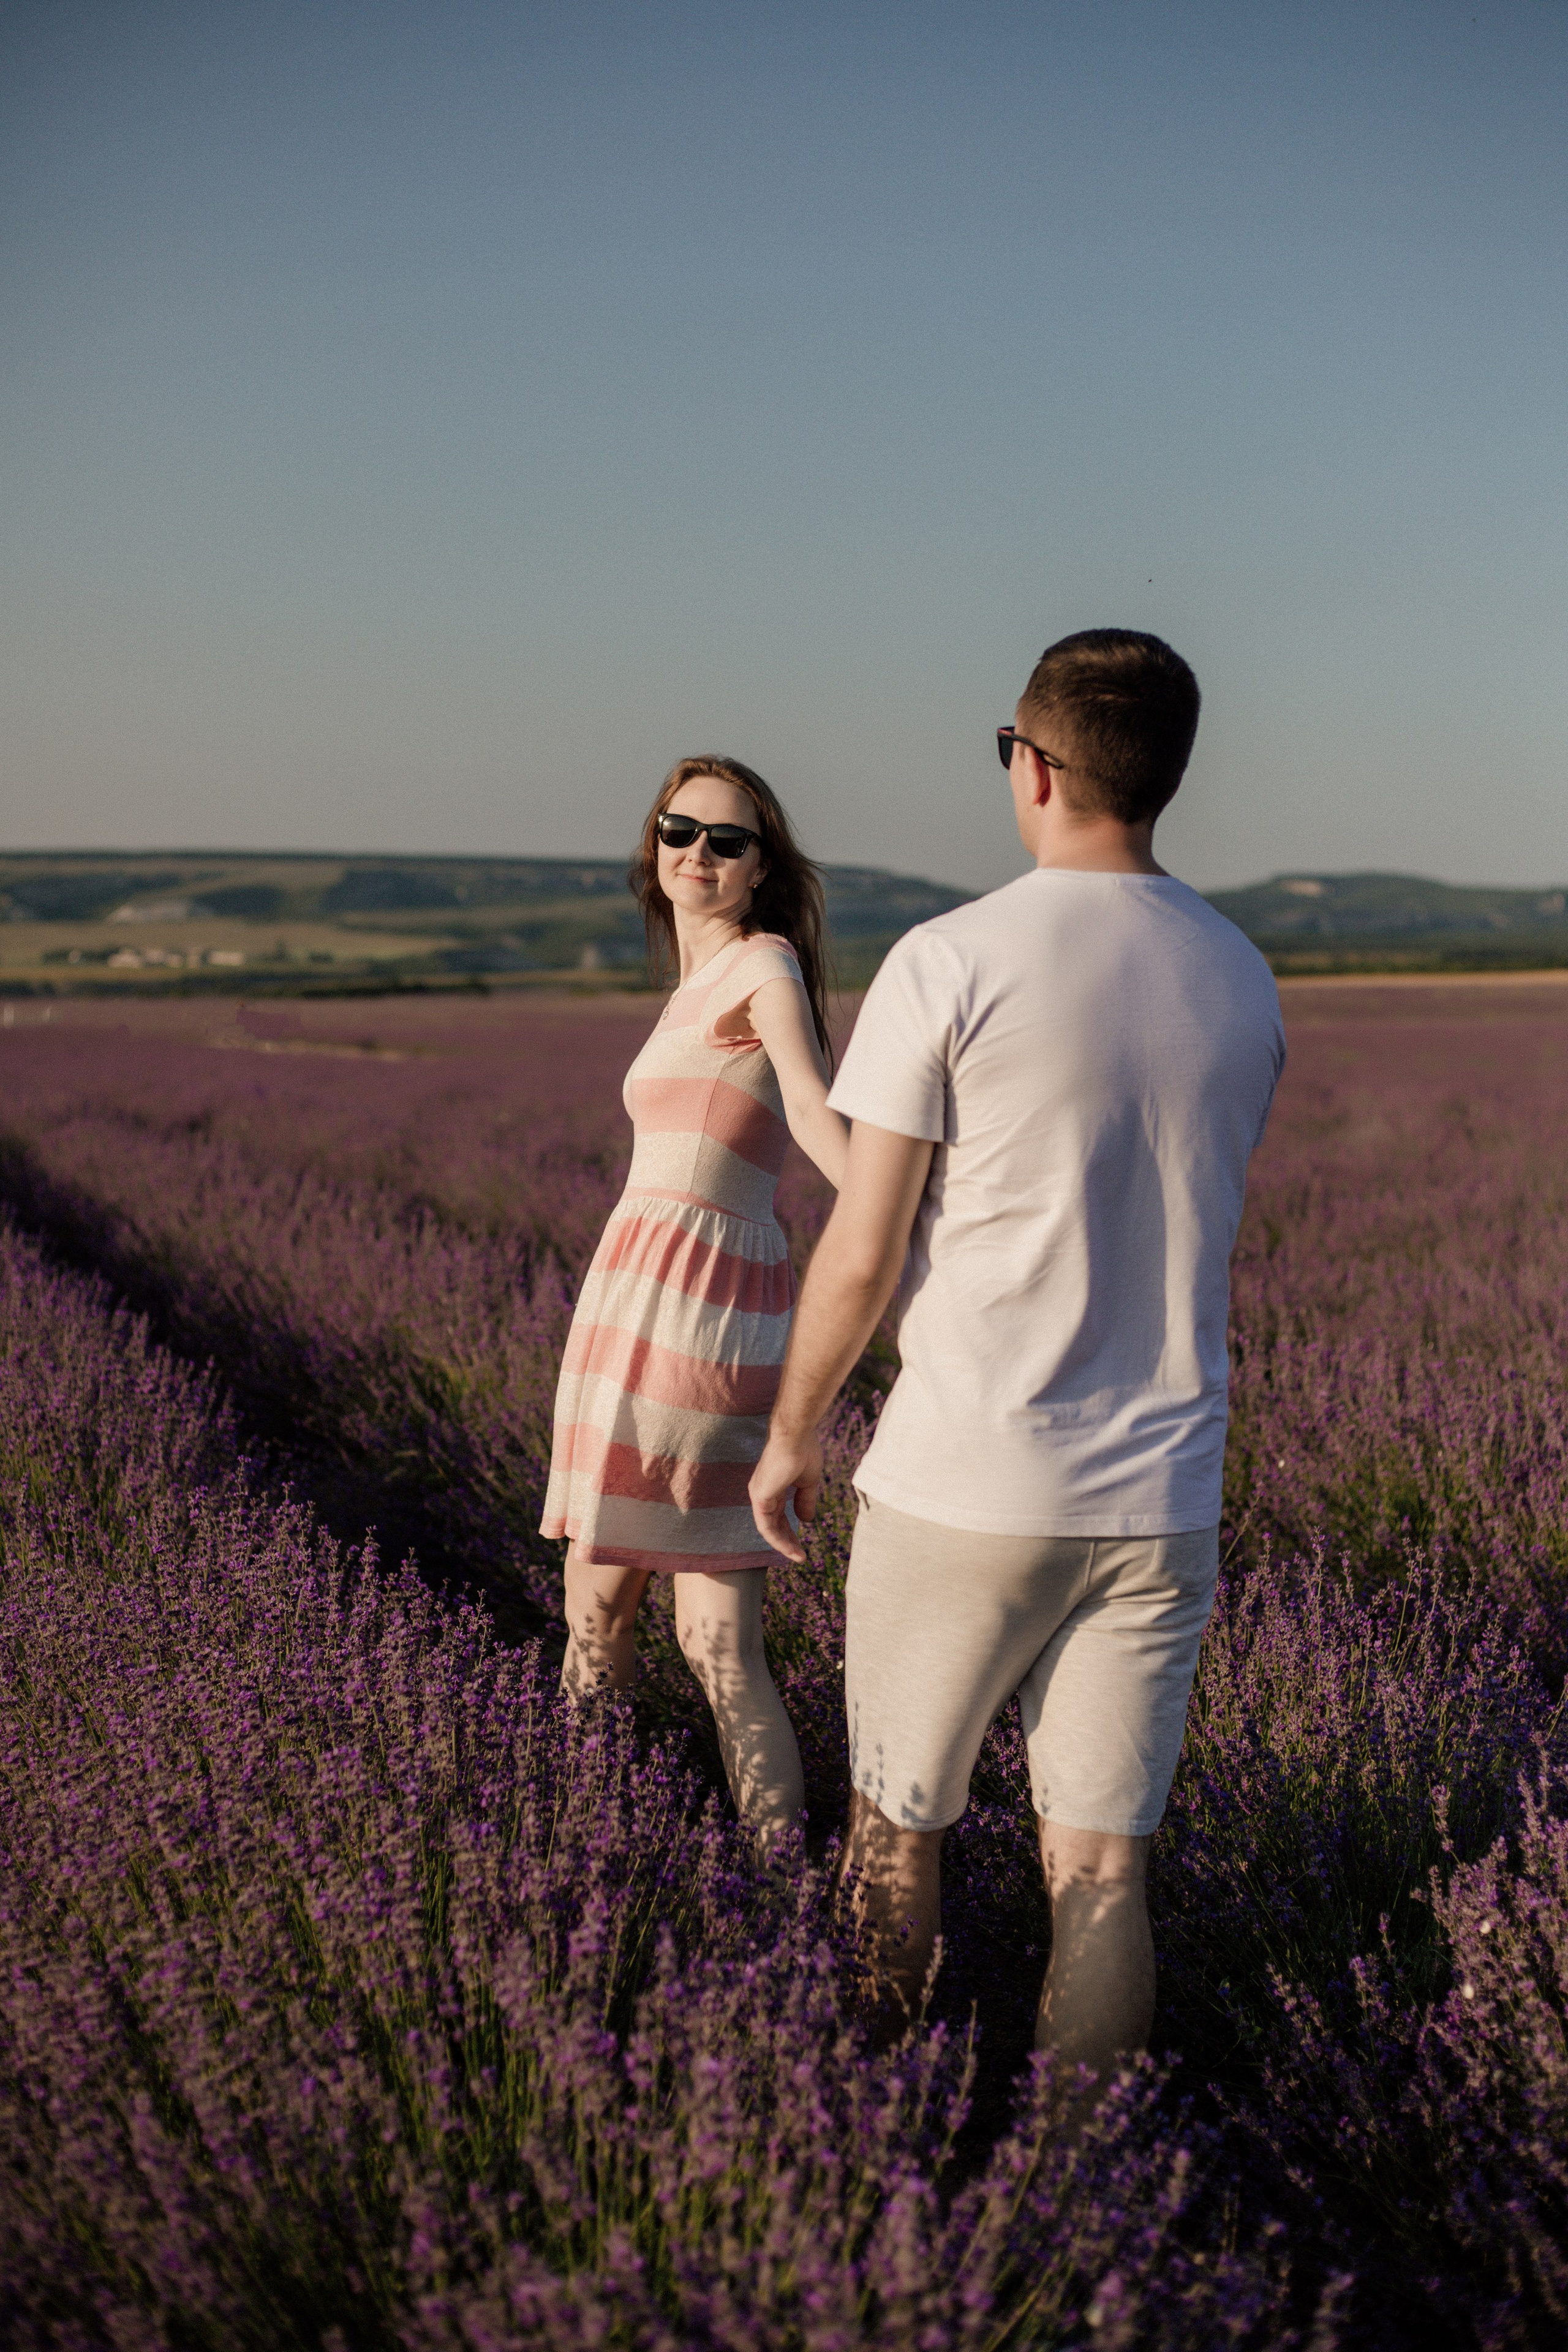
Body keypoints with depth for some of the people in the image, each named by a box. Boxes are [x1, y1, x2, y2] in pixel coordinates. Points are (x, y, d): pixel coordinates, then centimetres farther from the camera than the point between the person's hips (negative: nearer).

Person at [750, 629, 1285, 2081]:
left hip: (964, 1484, -4)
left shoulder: (949, 965, -12)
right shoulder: (1243, 983, 5)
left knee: (898, 1831, 15)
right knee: (1103, 1869, 9)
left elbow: (860, 1256, -9)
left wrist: (791, 1430, 5)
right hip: (1160, 1495, 4)